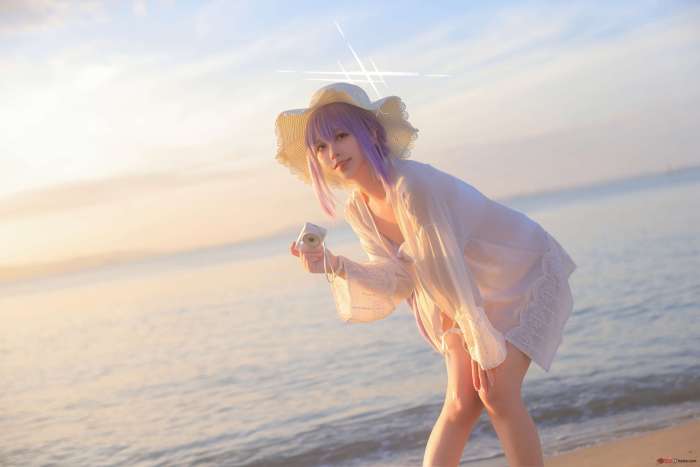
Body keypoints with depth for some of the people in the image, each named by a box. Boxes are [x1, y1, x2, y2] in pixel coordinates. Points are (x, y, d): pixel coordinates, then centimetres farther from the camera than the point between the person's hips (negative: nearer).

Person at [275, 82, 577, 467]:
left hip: (523, 273, -6)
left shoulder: (411, 184, -32)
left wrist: (482, 347, -25)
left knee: (497, 392, -17)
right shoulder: (358, 210, -7)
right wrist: (334, 266, -21)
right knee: (460, 403, -1)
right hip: (472, 292, 6)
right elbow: (398, 279, -8)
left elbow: (448, 269, -30)